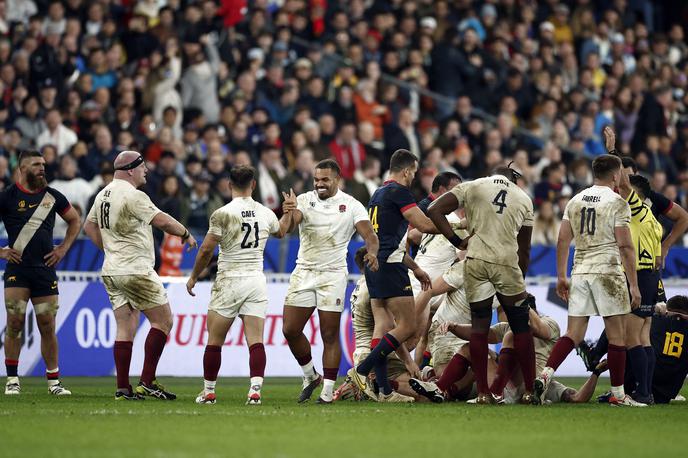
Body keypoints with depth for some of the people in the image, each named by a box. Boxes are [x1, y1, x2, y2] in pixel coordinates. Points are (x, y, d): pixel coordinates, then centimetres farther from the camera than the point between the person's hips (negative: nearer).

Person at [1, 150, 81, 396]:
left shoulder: (52, 196, 8)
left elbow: (75, 221, 22)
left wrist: (63, 248, 12)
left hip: (45, 268, 3)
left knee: (47, 327, 5)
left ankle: (53, 381, 12)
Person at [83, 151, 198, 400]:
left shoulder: (103, 195, 12)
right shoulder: (133, 195, -15)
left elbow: (89, 226, 23)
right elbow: (162, 220, -22)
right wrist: (186, 234, -7)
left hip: (111, 271, 9)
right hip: (136, 271, -9)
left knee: (125, 328, 8)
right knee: (163, 321, 0)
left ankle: (122, 388, 4)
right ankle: (147, 382, -4)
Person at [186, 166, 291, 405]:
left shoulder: (222, 214, -10)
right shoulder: (265, 213, 4)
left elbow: (206, 250, -8)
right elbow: (281, 231, 28)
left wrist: (194, 277, 6)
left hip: (229, 281, -3)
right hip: (257, 281, 3)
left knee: (214, 341, 7)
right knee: (255, 341, 0)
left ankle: (208, 392, 13)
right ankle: (255, 390, -14)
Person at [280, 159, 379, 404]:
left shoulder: (351, 205, -1)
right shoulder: (304, 200, 1)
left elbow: (369, 234, -10)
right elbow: (289, 226, -16)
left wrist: (372, 252, -33)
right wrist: (290, 212, -41)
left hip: (333, 275, -3)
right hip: (304, 273, 3)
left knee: (330, 335, -4)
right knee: (290, 330, 0)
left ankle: (327, 392, 0)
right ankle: (310, 376, 21)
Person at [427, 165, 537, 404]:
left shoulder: (472, 187, 11)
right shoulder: (524, 199, 17)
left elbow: (434, 210, 0)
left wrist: (456, 240, 3)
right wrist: (521, 277, 31)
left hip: (476, 262, 0)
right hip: (507, 263, 0)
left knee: (479, 328, 7)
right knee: (521, 328, 11)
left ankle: (483, 392, 6)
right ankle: (529, 391, 12)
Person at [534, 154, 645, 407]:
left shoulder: (575, 201, 12)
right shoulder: (617, 203, -5)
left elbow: (563, 241, 10)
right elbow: (625, 246, -9)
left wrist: (561, 277, 16)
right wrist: (634, 285, -7)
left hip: (579, 272, 5)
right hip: (607, 272, -5)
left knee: (574, 333, 7)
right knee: (616, 334, 3)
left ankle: (545, 375, -13)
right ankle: (618, 394, 6)